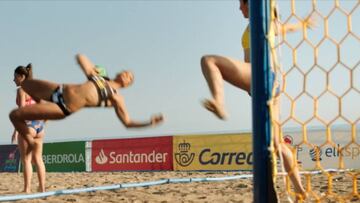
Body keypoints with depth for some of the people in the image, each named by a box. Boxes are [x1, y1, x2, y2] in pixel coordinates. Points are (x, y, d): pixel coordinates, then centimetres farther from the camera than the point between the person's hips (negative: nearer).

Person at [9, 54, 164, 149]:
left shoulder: (116, 98, -3)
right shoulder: (97, 74, 11)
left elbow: (127, 122, -3)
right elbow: (80, 57, 20)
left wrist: (149, 123, -15)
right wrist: (92, 67, 7)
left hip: (64, 109, -7)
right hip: (60, 90, 7)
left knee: (15, 115, -11)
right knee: (26, 84, 29)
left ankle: (31, 144, 10)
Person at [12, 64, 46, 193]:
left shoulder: (21, 90, -6)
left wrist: (16, 130, -15)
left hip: (28, 125, -7)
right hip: (39, 124, 7)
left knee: (26, 159, -3)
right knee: (38, 159, 11)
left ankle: (27, 189, -5)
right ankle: (42, 188, 11)